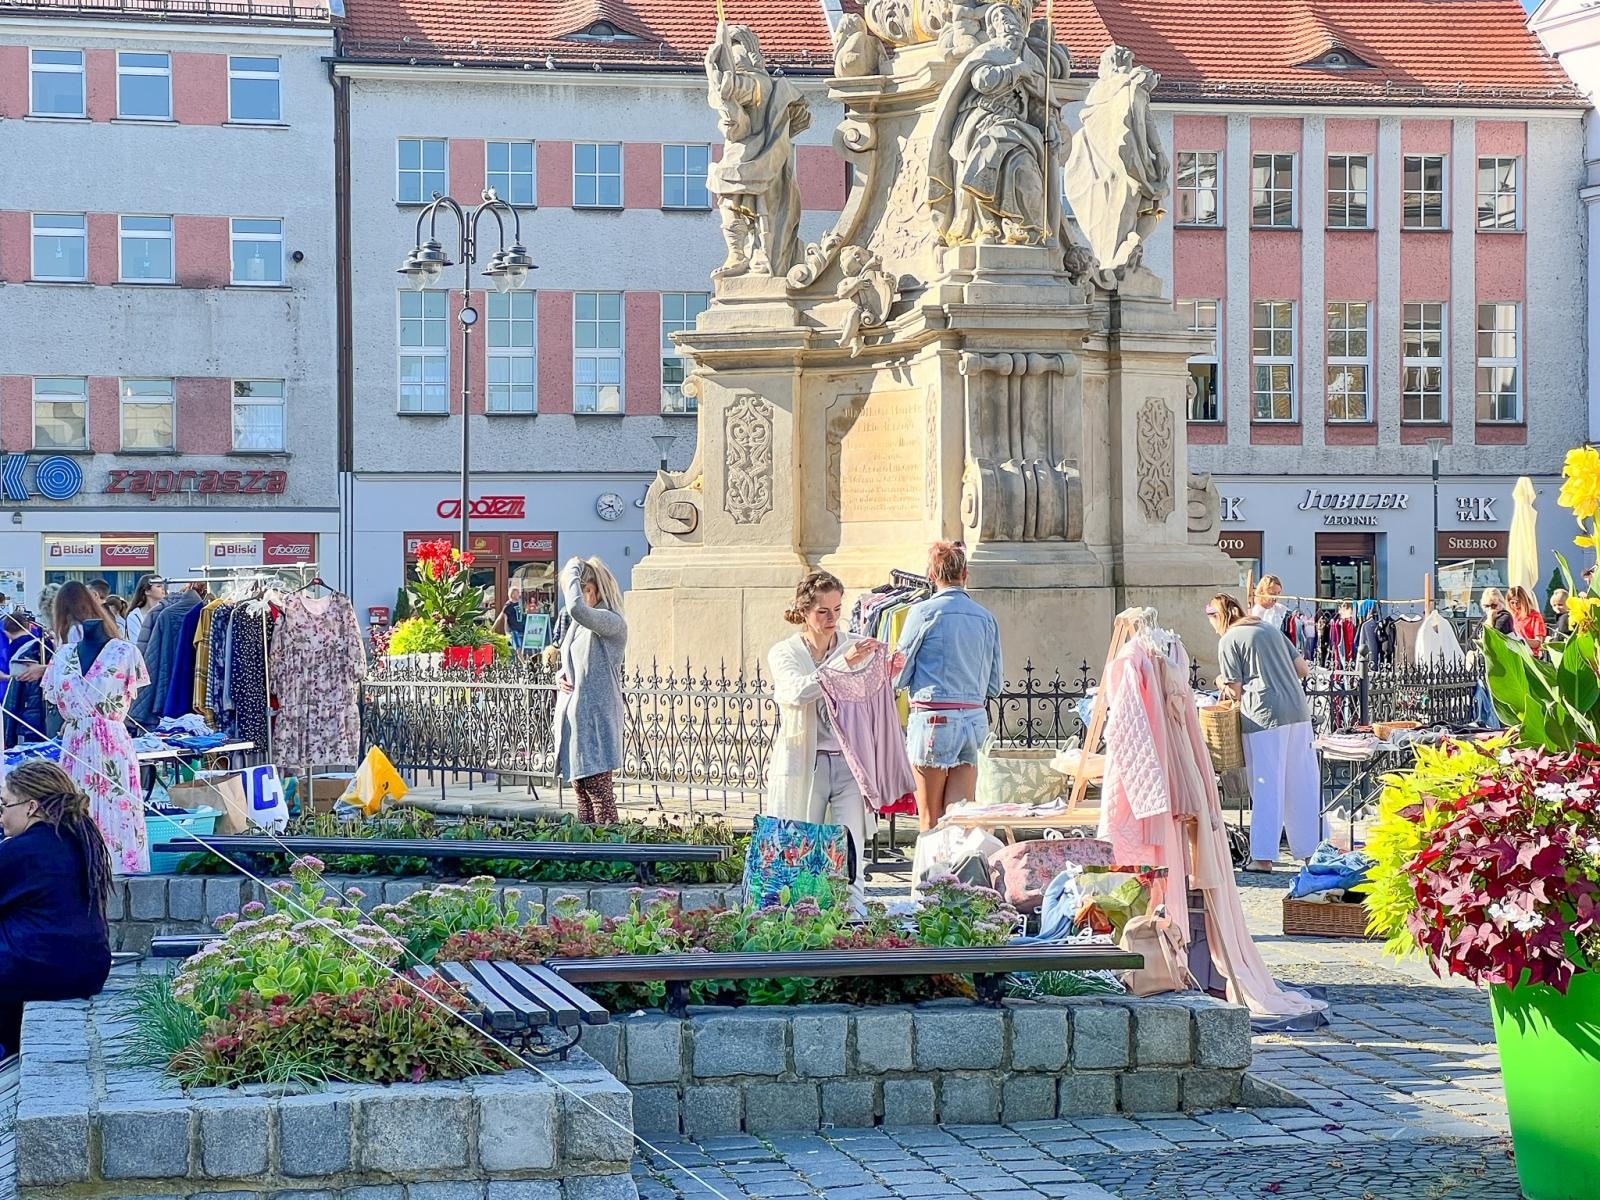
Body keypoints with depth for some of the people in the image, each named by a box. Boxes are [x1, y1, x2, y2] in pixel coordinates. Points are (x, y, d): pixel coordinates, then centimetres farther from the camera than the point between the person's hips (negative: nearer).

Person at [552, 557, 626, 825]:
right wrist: (560, 678, 6)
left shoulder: (611, 622, -12)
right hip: (573, 716, 9)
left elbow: (578, 608, -33)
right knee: (580, 787, 11)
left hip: (595, 718, -9)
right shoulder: (578, 624, 16)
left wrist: (574, 572, -18)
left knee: (598, 786, -9)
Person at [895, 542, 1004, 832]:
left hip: (935, 718, -4)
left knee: (930, 818, 4)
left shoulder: (924, 612, -6)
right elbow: (994, 685, 13)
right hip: (976, 717, 4)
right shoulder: (986, 617, 7)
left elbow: (899, 674, 0)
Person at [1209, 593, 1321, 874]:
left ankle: (1263, 857, -1)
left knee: (1266, 787, -2)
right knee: (1302, 784, 11)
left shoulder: (1228, 641, 0)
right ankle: (1312, 849, 17)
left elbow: (1236, 691, -4)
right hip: (1298, 710, 6)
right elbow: (1304, 670, 18)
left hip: (1264, 716, -6)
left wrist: (1222, 684, 17)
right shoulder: (1269, 630, 18)